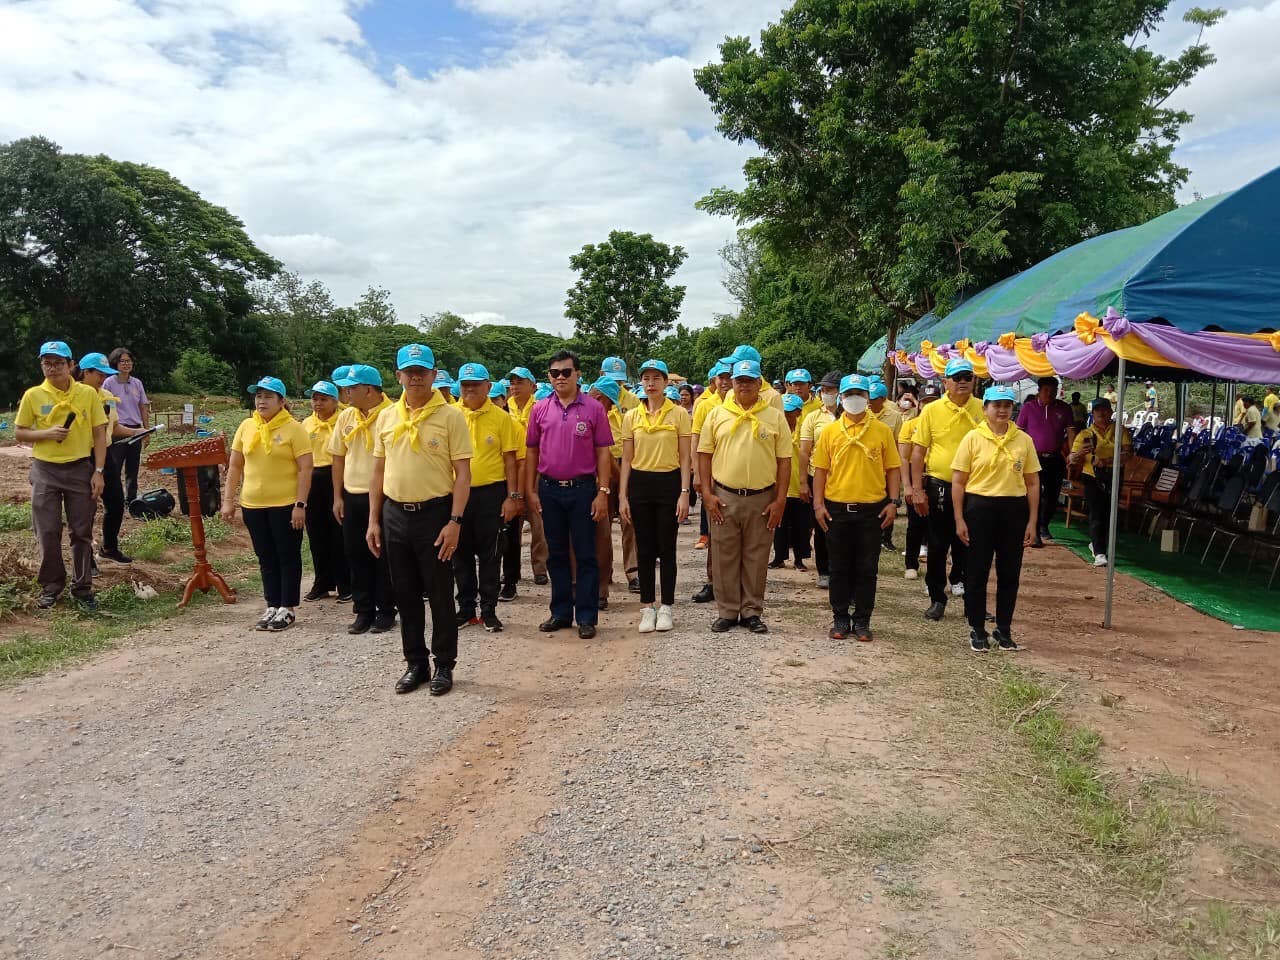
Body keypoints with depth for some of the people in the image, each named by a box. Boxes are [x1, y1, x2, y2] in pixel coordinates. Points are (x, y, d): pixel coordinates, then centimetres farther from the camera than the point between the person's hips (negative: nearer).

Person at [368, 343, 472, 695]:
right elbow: (378, 471, 12)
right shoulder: (386, 417, 8)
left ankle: (444, 665, 17)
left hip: (435, 512, -4)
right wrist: (373, 520, 7)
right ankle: (415, 663, 24)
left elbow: (463, 474, -8)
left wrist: (454, 521, -15)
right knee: (405, 594, 12)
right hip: (394, 514, 5)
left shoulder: (450, 416, -6)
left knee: (440, 595, 4)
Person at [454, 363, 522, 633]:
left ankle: (489, 610, 15)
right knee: (461, 554, 11)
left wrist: (513, 496, -6)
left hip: (491, 492, -2)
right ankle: (465, 608, 23)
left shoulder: (501, 417, -2)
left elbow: (510, 459, -1)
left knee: (489, 555, 5)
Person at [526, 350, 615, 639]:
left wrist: (603, 492, -8)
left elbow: (603, 453, -3)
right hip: (549, 489, 3)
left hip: (582, 489, -3)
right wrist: (531, 491, 6)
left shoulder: (593, 408, -4)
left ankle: (586, 617, 10)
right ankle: (560, 612, 22)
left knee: (585, 555, 2)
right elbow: (532, 451, 10)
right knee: (556, 554, 12)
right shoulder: (540, 409, 4)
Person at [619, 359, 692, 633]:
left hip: (669, 484, -2)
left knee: (666, 548, 3)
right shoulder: (631, 416, 5)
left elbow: (685, 458, -1)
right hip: (640, 484, 2)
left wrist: (684, 493, -8)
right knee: (645, 548, 7)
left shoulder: (679, 413, -2)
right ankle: (647, 607, 16)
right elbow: (627, 459, 7)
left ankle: (666, 607, 15)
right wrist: (623, 496, 2)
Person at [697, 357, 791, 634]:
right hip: (723, 497, 1)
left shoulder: (775, 417, 3)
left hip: (762, 498, 0)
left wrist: (780, 501, -4)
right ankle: (727, 612, 18)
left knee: (757, 557, 8)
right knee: (724, 556, 7)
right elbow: (704, 455, 5)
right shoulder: (717, 414, 4)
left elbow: (784, 461, 2)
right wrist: (707, 494, -3)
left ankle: (752, 612, 20)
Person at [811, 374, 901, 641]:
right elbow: (820, 469, 4)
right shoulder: (830, 431, 3)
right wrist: (818, 504, -3)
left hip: (872, 510, 0)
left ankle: (862, 621, 17)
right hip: (837, 509, 1)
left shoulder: (882, 430, 2)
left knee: (867, 569, 6)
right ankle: (840, 619, 19)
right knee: (839, 568, 8)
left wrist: (893, 502, -4)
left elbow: (893, 468, 4)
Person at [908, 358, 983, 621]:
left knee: (967, 545, 10)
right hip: (939, 486, 0)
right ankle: (937, 599, 19)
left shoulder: (983, 409, 1)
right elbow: (918, 451, -1)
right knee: (937, 546, 7)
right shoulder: (932, 410, -2)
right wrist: (917, 489, -6)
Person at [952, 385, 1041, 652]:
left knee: (1010, 572, 9)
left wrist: (1032, 521, 4)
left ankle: (1004, 629, 22)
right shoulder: (973, 438, -2)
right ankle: (977, 629, 17)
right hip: (980, 507, -2)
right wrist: (959, 519, -6)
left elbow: (1032, 483, 9)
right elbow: (958, 481, -2)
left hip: (1014, 510, 2)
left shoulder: (1024, 440, 5)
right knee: (976, 572, 4)